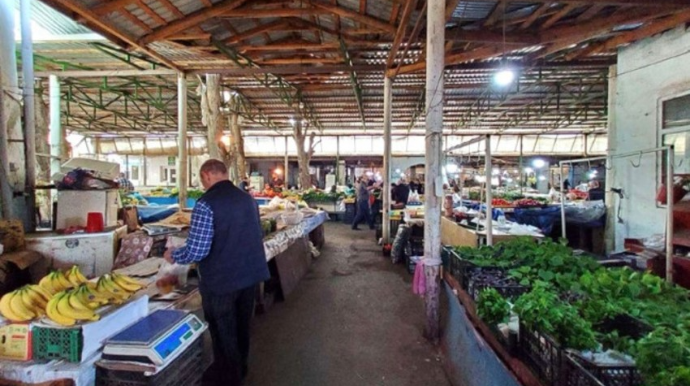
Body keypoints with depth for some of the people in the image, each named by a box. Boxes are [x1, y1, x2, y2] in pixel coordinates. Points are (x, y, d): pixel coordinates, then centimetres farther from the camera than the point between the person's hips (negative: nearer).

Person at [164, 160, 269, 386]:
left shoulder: (207, 204, -19)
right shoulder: (247, 198, 3)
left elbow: (196, 251, -21)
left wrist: (173, 256, -1)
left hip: (221, 281, -7)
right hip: (250, 275, 7)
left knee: (223, 333, 14)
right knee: (241, 327, 25)